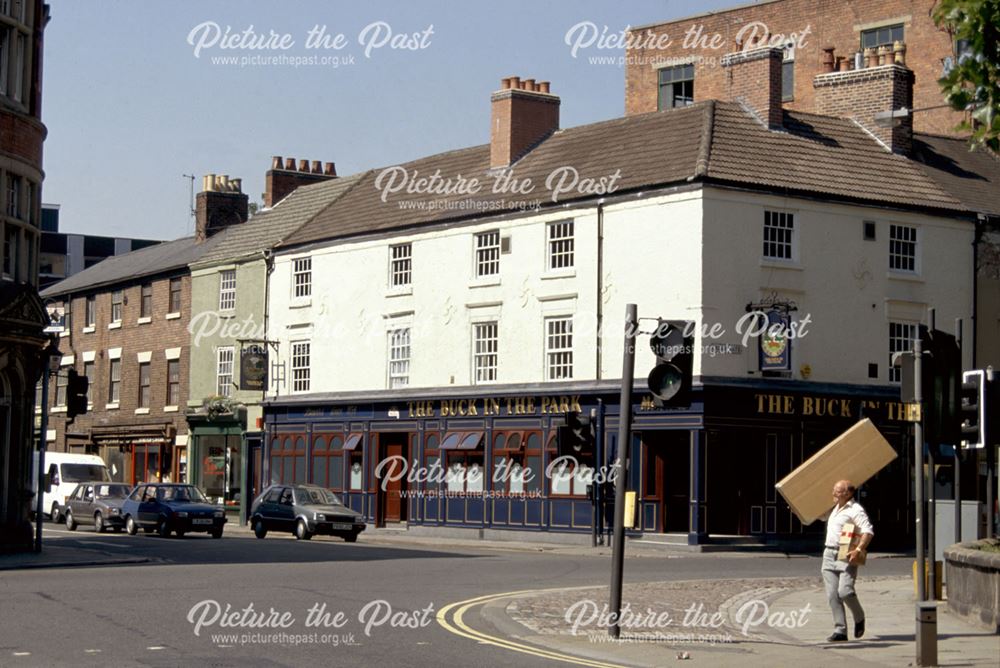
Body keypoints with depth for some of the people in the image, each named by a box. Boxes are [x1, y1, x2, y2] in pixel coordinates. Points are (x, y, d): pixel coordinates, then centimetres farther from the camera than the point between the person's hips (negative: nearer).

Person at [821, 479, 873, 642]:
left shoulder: (855, 510, -7)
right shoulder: (835, 508, 19)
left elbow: (868, 532, -18)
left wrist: (859, 550, -29)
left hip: (846, 556, -8)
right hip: (829, 555, 8)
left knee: (845, 591, -18)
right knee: (833, 595, -1)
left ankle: (859, 618, 10)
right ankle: (840, 631, 1)